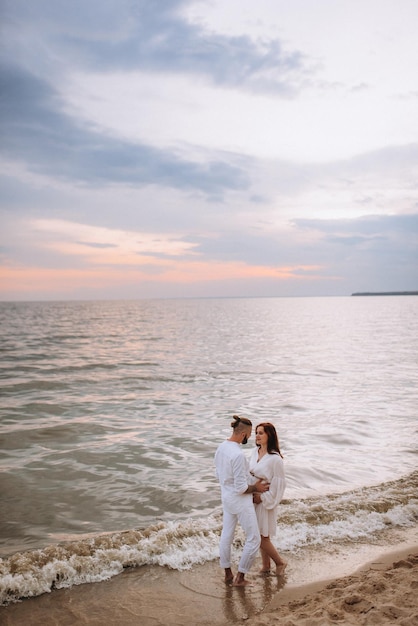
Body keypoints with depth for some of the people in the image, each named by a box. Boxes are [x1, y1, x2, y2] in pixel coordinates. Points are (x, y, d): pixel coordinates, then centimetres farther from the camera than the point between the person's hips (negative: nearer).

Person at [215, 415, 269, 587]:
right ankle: (240, 578, 15)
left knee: (226, 535, 20)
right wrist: (256, 488, -9)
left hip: (226, 498, 9)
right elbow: (241, 489, -26)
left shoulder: (221, 448, -3)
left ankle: (228, 574, 35)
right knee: (254, 539, 7)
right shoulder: (238, 455, -30)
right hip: (240, 501, -9)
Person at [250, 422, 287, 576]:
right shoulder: (255, 452, -1)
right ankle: (266, 566, 32)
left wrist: (263, 498, -15)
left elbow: (279, 484, -18)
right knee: (260, 536, 16)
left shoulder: (275, 458, -21)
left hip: (265, 501, -7)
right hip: (253, 499, 7)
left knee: (261, 538, 0)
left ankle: (280, 562, 23)